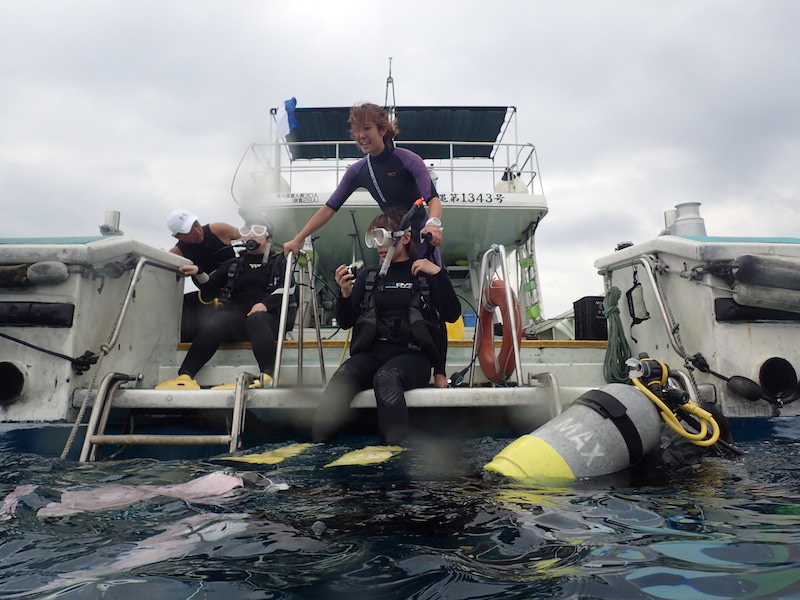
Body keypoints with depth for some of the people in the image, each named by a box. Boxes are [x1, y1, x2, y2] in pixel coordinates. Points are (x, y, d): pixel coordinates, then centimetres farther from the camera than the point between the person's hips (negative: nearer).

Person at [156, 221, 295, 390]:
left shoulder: (278, 261, 20)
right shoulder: (233, 264, 29)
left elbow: (288, 288, 3)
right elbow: (211, 288, 23)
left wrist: (266, 303, -14)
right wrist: (198, 273, 2)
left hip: (266, 313, -2)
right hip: (236, 310, 3)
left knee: (256, 320, -40)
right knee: (214, 326, -32)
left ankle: (268, 376, -56)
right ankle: (185, 375, -41)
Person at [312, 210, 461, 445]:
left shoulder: (425, 275, 11)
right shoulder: (368, 277, 19)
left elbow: (452, 314, -2)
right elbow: (345, 322, 15)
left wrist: (437, 272, -8)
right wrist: (345, 292, -3)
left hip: (411, 353, -2)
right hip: (371, 351, 3)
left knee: (386, 377, -37)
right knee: (342, 377, -31)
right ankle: (317, 445, -36)